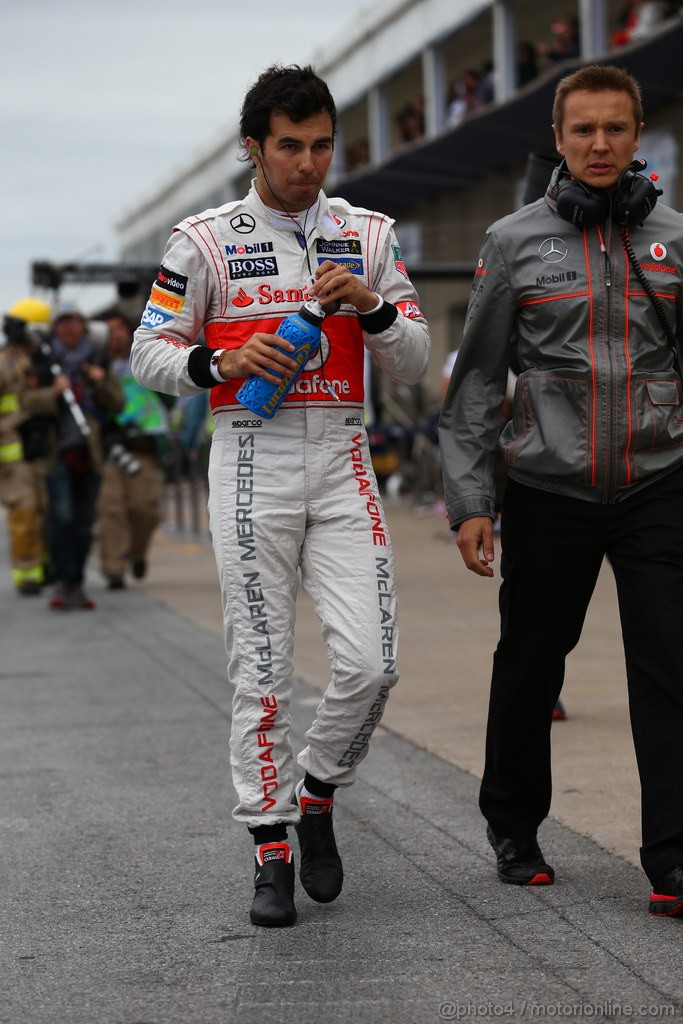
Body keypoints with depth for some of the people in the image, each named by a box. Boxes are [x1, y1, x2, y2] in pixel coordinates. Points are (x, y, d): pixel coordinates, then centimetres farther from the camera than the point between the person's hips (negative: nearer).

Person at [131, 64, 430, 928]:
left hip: (342, 466, 2)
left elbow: (413, 364, 9)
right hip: (252, 461, -2)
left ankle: (317, 796, 18)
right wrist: (222, 364, -15)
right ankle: (270, 845, 9)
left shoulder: (368, 236, 10)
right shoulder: (205, 241, 2)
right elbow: (149, 352, 3)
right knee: (261, 669, -2)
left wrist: (371, 305, -10)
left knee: (369, 662, -7)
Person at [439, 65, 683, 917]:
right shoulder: (514, 242, 2)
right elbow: (476, 377, 4)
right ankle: (513, 827, 32)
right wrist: (467, 498, -1)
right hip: (549, 492, 0)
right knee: (528, 665, 11)